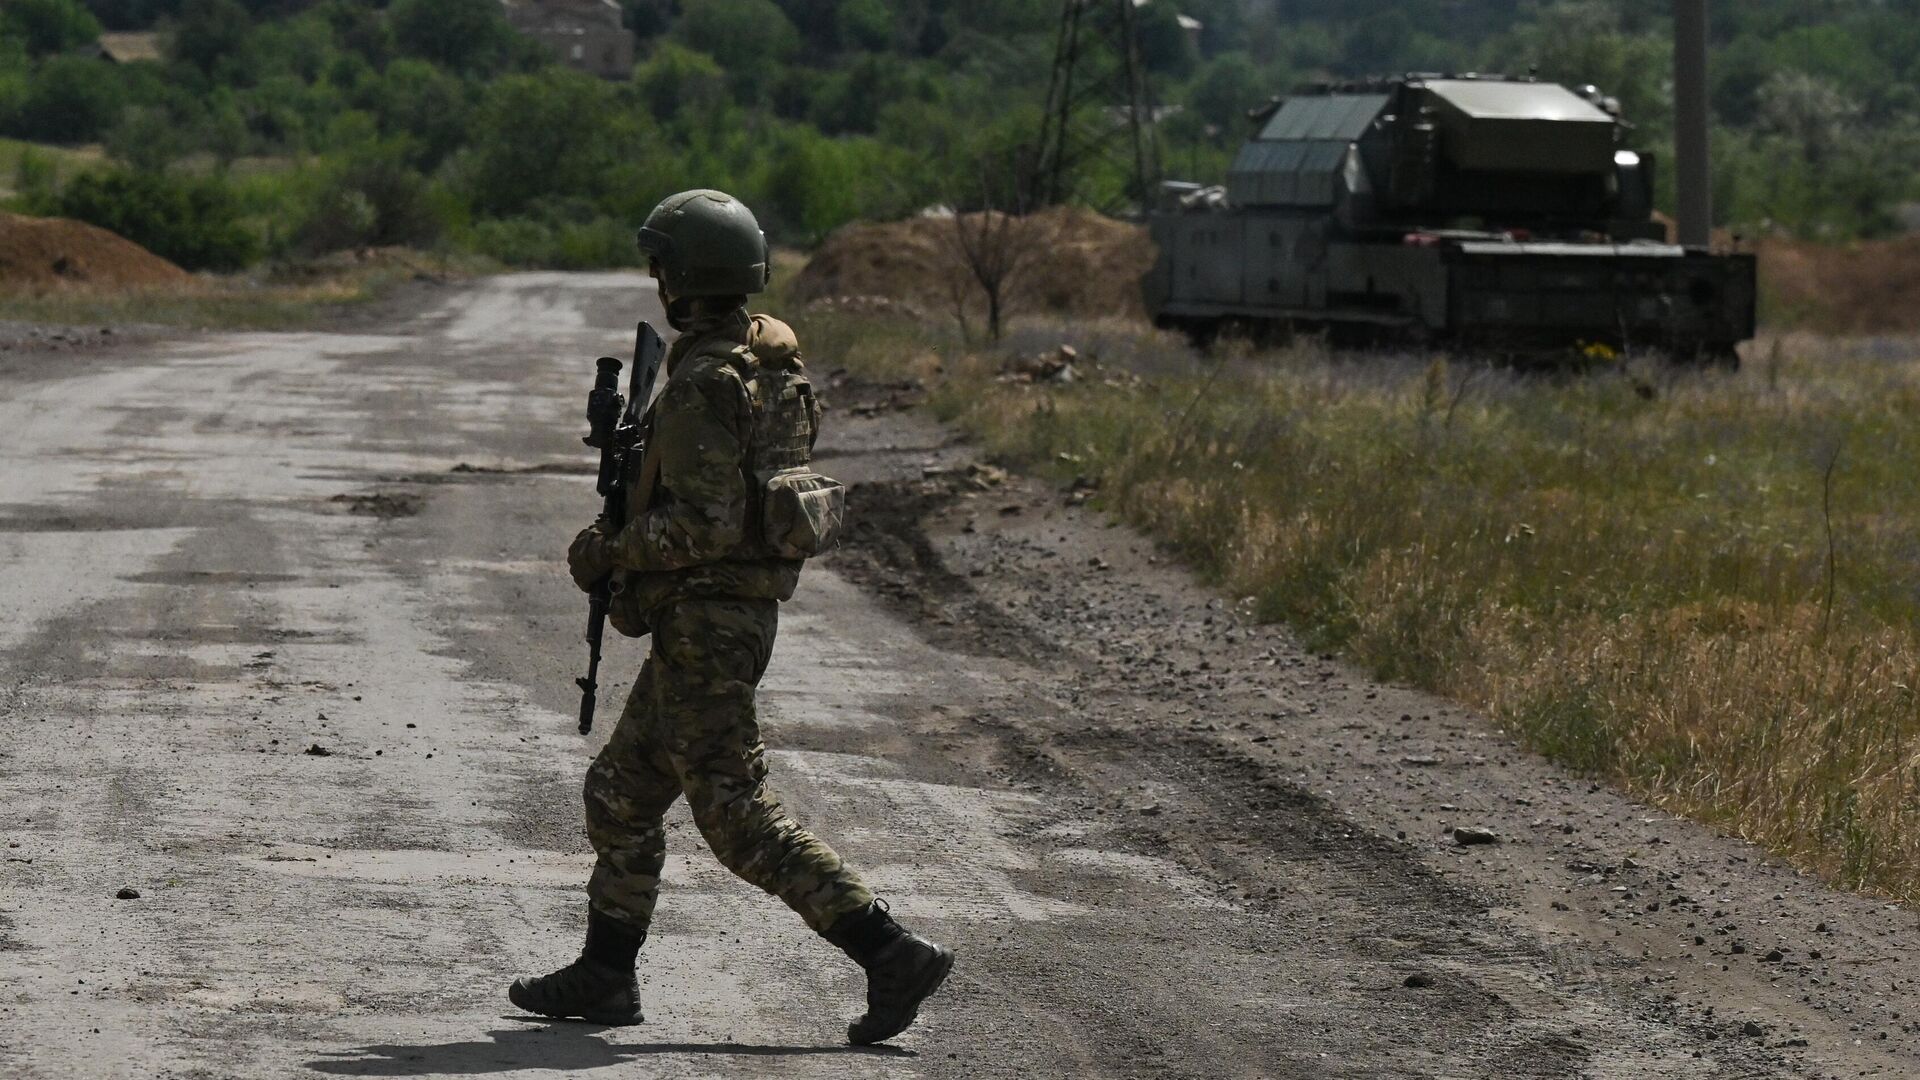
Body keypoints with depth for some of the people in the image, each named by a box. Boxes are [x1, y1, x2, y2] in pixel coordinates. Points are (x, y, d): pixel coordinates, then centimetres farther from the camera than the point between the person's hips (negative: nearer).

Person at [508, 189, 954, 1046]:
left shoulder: (702, 385, -20)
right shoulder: (774, 358, 10)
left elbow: (706, 524, -25)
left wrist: (609, 550, -12)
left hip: (705, 620, -10)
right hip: (742, 607, 10)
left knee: (737, 814, -8)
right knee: (623, 790, 18)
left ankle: (891, 952, -12)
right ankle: (604, 974, 24)